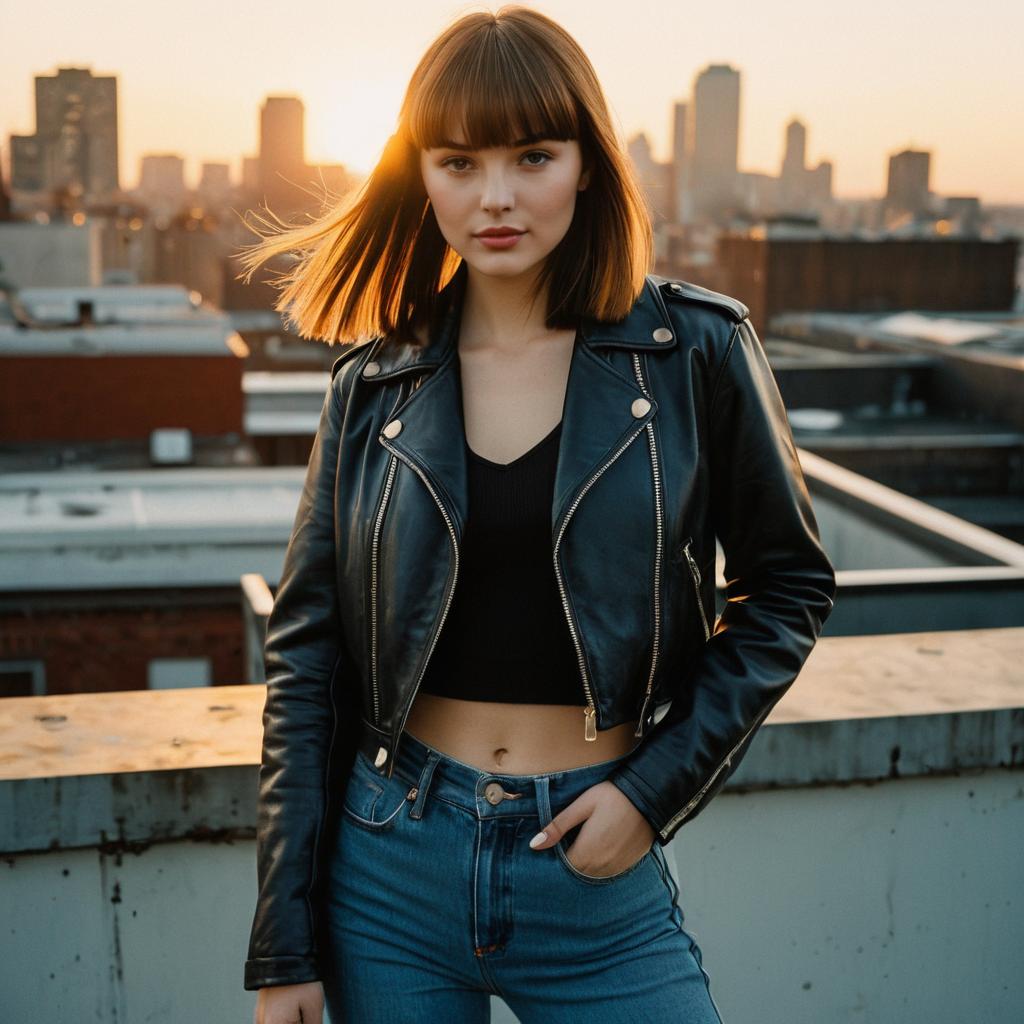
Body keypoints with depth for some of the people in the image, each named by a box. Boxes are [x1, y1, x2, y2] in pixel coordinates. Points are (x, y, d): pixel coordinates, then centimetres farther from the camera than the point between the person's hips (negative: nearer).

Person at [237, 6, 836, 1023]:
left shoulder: (694, 350, -6)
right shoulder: (373, 384, -1)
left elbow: (789, 582, 3)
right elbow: (305, 655, 1)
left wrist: (657, 785, -8)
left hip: (597, 871, -1)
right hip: (391, 869, 2)